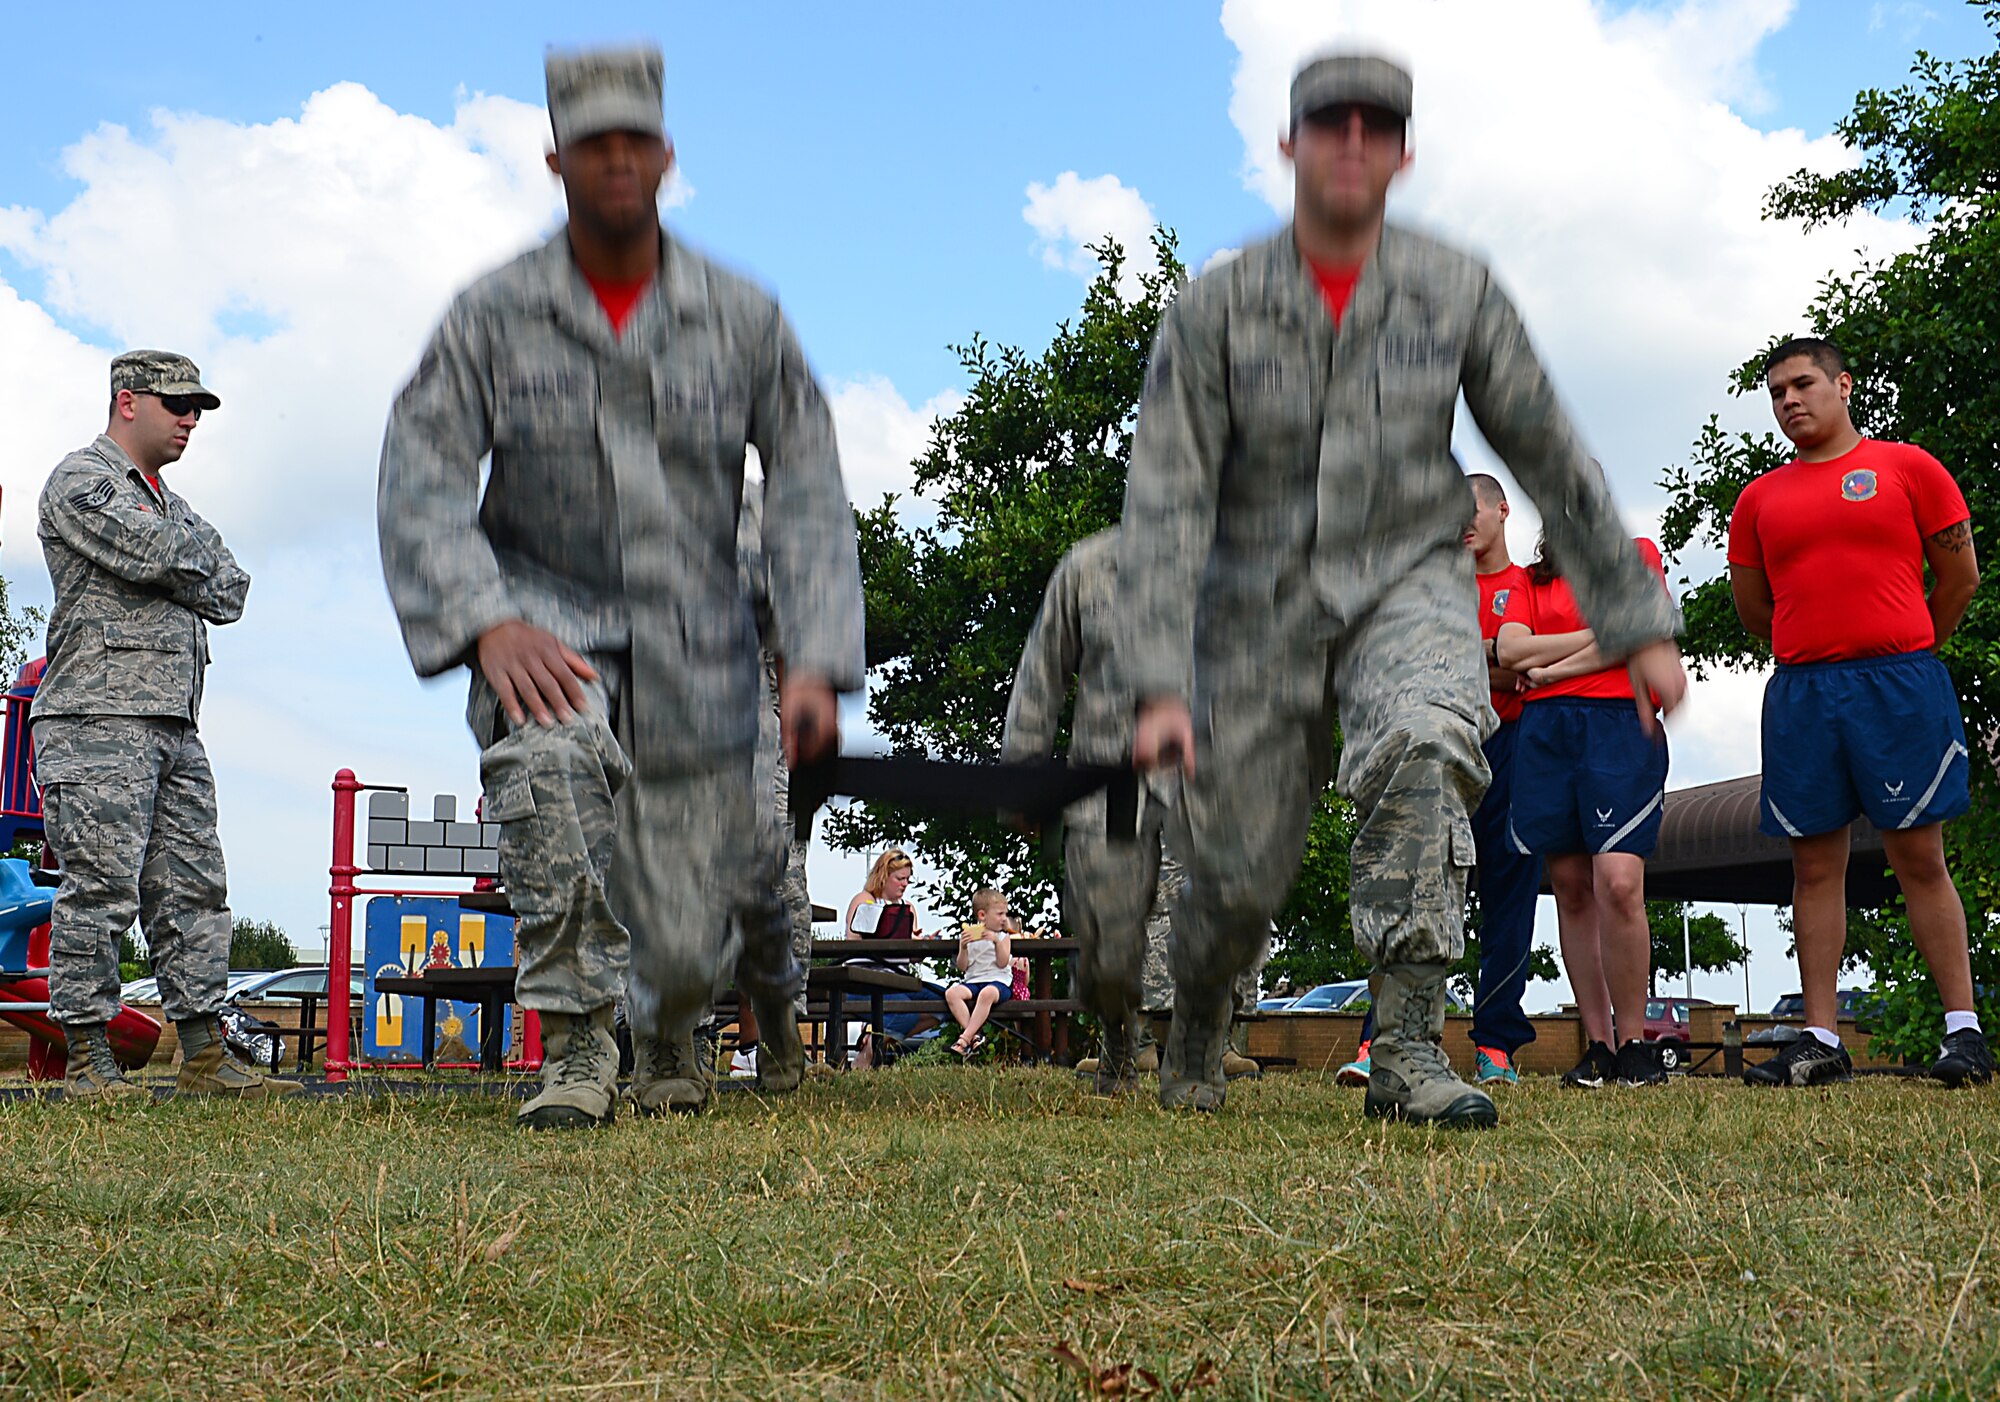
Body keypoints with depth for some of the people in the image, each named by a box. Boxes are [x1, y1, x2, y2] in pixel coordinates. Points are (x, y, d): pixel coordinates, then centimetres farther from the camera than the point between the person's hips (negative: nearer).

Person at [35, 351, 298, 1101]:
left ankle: (204, 1058, 7)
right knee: (100, 890, -10)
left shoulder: (173, 504, 25)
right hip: (98, 719, -8)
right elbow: (156, 553, -16)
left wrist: (179, 569, -3)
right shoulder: (80, 481, -1)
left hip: (175, 728, 8)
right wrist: (198, 560, 4)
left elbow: (230, 591, 13)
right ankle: (88, 1061, -5)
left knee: (193, 893, 5)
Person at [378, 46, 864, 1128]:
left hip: (695, 644, 1)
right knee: (547, 748, -38)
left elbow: (808, 493, -3)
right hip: (546, 621, -1)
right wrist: (487, 623, -26)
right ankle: (578, 1047, -22)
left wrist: (816, 663, -14)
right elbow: (420, 479, -10)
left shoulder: (741, 318, -3)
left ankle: (751, 883, 42)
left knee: (684, 946, 0)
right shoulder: (494, 315, -5)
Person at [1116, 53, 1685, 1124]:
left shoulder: (1457, 294, -6)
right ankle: (1194, 1044, 38)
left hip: (1406, 584, 0)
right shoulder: (1213, 311, -10)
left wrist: (1639, 625, 4)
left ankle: (1408, 1052, -28)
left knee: (1421, 741, -34)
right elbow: (1166, 502, -14)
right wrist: (1160, 686, -23)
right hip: (1260, 608, 0)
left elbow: (1551, 461, 3)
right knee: (1239, 875, 3)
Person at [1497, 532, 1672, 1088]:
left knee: (1619, 884, -17)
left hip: (1620, 722, -3)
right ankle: (1598, 1045, 5)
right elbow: (1509, 650, 3)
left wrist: (1548, 668, 1)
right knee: (1572, 890, 1)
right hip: (1545, 729, 4)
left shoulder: (1638, 554, 13)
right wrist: (1599, 634, 0)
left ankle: (1633, 1042, -6)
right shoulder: (1533, 580, 20)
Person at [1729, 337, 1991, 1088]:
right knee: (1815, 865, 2)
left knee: (1919, 857, -3)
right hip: (1800, 692, 3)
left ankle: (1963, 1030, 2)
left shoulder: (1906, 467, 5)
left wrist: (1902, 651, 11)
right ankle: (1821, 1040, 5)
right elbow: (1752, 608, 18)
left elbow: (1960, 574, 6)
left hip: (1900, 685, -3)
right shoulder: (1759, 498, 13)